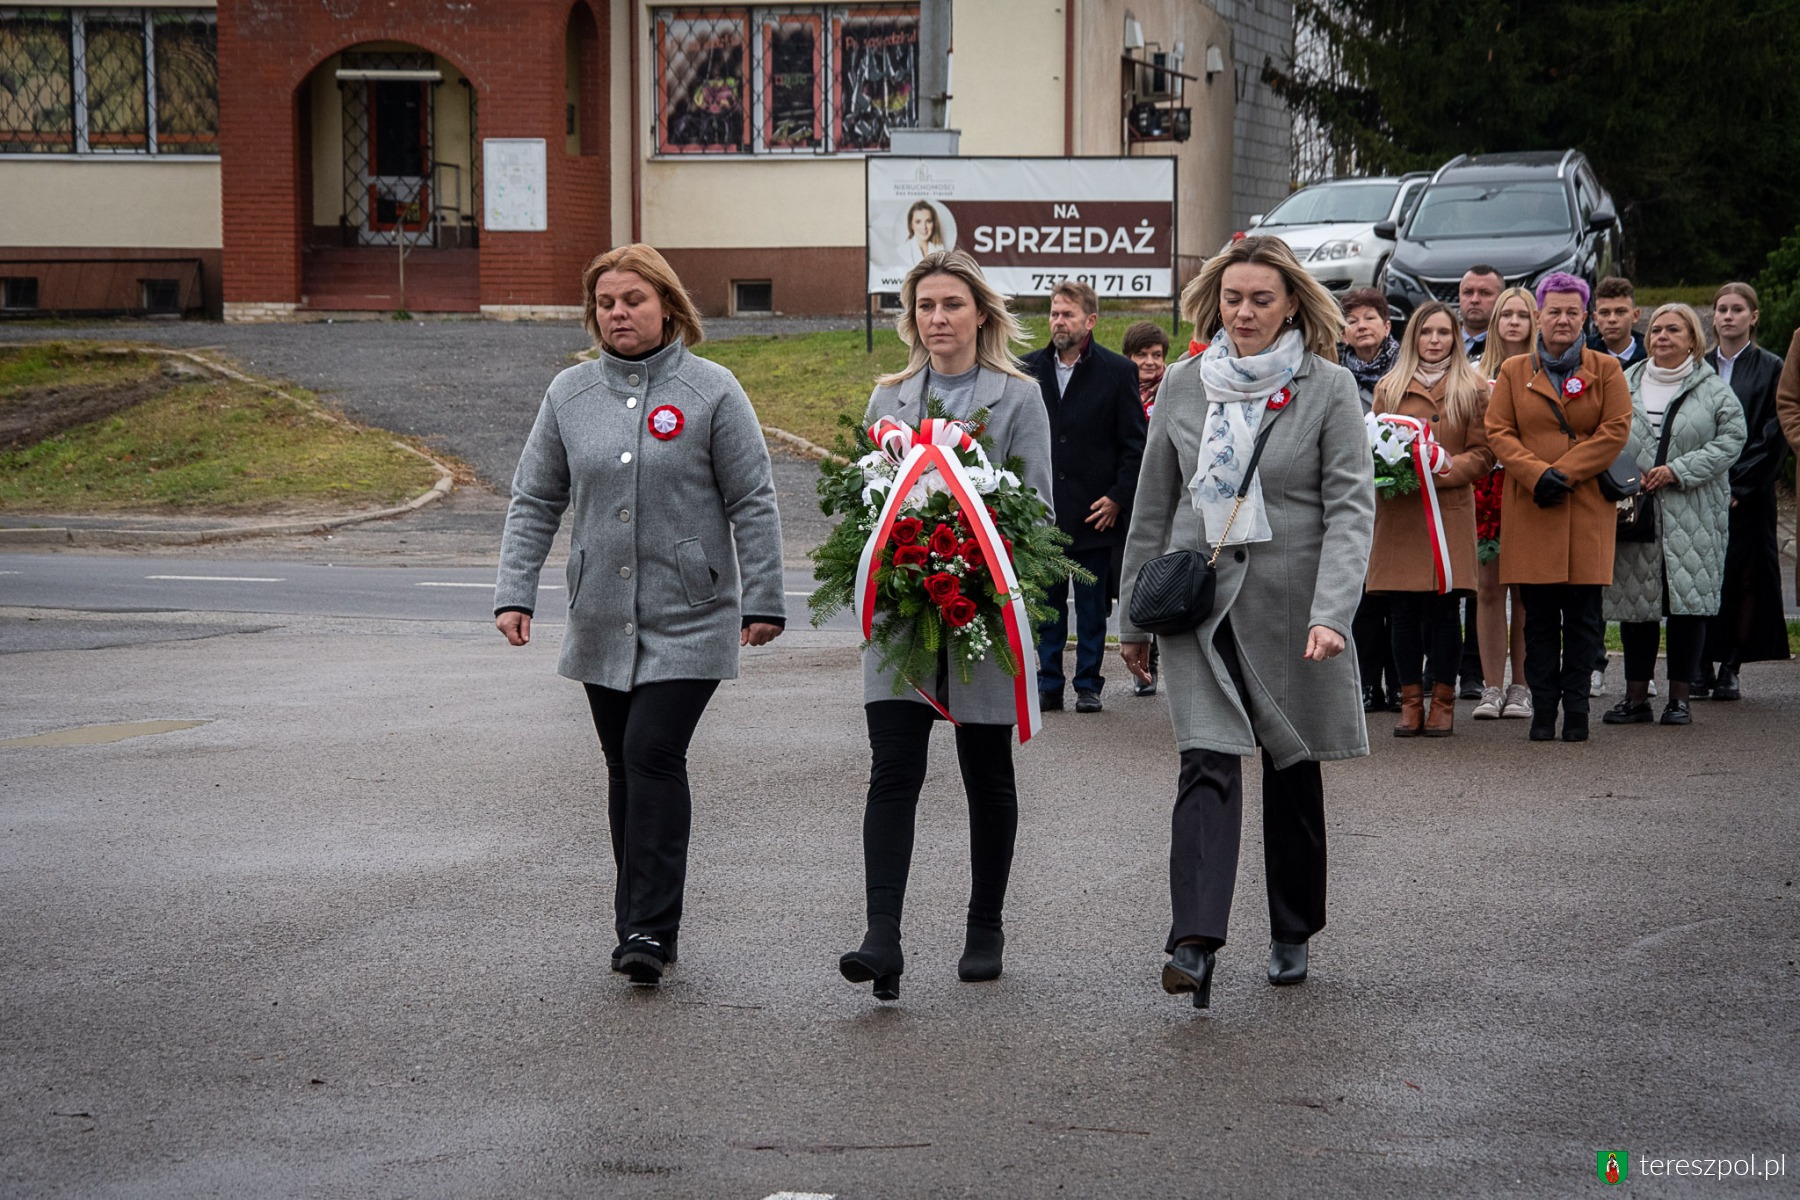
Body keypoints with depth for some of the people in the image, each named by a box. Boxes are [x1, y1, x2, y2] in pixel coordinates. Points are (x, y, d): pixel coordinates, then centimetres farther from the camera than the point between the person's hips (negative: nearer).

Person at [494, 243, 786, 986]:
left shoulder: (711, 391, -4)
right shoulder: (569, 394, 6)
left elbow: (753, 503, -2)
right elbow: (535, 501, 9)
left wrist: (763, 602, -5)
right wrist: (514, 592, 0)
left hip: (689, 618, -4)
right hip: (602, 621, 4)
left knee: (653, 756, -14)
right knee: (624, 767, 10)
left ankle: (651, 928, -11)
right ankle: (636, 923, 19)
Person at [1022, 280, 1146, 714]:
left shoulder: (1117, 371, -1)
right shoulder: (1029, 369, 7)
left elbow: (1135, 444, -1)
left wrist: (1118, 497, -8)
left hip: (1095, 512, -2)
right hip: (1041, 511, 2)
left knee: (1092, 607, 6)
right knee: (1046, 604, 6)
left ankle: (1088, 685, 13)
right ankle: (1049, 684, 13)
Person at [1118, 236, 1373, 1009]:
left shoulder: (1328, 388, -2)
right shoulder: (1184, 385, 6)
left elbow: (1351, 505, -9)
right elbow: (1154, 505, 12)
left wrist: (1330, 614, -21)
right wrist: (1135, 617, 12)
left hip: (1288, 600, -1)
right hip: (1199, 597, 1)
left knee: (1292, 767, 12)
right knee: (1207, 764, -14)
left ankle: (1293, 933, 28)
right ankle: (1195, 943, -23)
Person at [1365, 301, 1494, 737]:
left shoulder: (1472, 390, 8)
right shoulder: (1389, 388, 14)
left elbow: (1483, 455, 5)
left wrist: (1445, 468, -12)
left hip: (1449, 509, -2)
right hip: (1398, 511, 2)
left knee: (1443, 607, -4)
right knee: (1404, 611, 0)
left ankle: (1443, 701, 5)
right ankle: (1410, 701, 8)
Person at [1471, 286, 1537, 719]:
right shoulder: (1476, 374, 12)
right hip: (1485, 485, 2)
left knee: (1524, 591, -1)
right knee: (1488, 588, -1)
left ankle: (1520, 687, 6)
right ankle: (1491, 687, 2)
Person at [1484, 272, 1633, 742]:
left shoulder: (1606, 369, 8)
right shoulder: (1513, 372, 10)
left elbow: (1616, 430, 0)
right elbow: (1498, 432, 4)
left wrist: (1565, 472, -9)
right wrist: (1537, 474, -12)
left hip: (1588, 508, -1)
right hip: (1530, 509, 1)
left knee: (1583, 613, -1)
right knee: (1539, 614, 1)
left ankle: (1576, 709, 5)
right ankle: (1543, 708, 6)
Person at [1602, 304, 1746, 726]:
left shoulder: (1713, 390, 3)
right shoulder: (1625, 385, 10)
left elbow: (1730, 440, -3)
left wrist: (1679, 470, -11)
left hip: (1693, 515, -2)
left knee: (1688, 598, -3)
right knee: (1634, 600, 3)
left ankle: (1680, 695, 4)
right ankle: (1636, 695, 10)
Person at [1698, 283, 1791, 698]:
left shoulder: (1770, 369, 2)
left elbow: (1773, 436, -4)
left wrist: (1738, 485, -11)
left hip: (1748, 494, -2)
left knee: (1742, 578, -2)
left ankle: (1730, 668, 3)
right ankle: (1702, 667, 3)